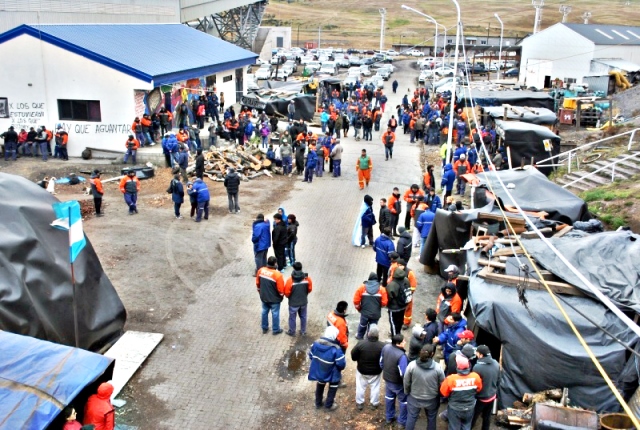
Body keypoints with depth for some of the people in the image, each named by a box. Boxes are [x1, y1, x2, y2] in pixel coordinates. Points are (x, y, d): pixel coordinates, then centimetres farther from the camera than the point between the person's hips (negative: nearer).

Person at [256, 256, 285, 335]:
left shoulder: (261, 270, -12)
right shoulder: (277, 274, -28)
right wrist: (281, 295, 2)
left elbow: (257, 284, 2)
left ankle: (264, 328, 37)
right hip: (274, 299, -5)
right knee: (275, 314, 14)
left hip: (263, 297, 5)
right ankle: (276, 330, 30)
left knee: (264, 312, 22)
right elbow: (281, 289, -20)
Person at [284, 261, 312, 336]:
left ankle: (292, 332, 35)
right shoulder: (307, 278, -17)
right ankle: (303, 331, 37)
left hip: (293, 303, -3)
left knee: (292, 317, 18)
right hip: (303, 302, 3)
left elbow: (286, 293, -15)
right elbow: (310, 289, -2)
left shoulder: (290, 280, -26)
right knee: (303, 317, 23)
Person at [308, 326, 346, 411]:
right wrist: (341, 368, -3)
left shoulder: (316, 343, -16)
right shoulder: (336, 349, -30)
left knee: (320, 385, 31)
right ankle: (329, 405, 35)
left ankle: (318, 403, 47)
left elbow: (311, 356, -2)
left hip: (318, 371, 5)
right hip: (332, 374, -4)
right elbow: (341, 363, -26)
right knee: (333, 387, 24)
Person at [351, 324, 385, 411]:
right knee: (375, 387, 22)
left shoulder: (361, 344, -26)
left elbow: (353, 356, -15)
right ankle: (374, 404, 36)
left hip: (362, 370, 0)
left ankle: (359, 403, 35)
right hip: (376, 371, 0)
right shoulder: (382, 346, -25)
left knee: (360, 387, 21)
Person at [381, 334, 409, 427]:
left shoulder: (386, 347, -14)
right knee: (404, 401, 17)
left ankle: (389, 418, 45)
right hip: (398, 382, -7)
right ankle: (402, 421, 33)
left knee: (389, 397, 27)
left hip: (387, 378, 7)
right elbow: (403, 374, -29)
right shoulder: (401, 356, -36)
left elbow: (381, 363, 1)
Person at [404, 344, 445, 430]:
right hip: (432, 399, 0)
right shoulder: (437, 367, -21)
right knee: (431, 419, 23)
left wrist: (407, 392, 10)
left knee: (411, 417, 20)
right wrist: (439, 395, 11)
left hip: (414, 398, 0)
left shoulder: (412, 365, -21)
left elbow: (406, 382, -9)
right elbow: (442, 385, -8)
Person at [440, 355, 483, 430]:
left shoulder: (450, 379, -31)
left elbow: (443, 393, -13)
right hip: (470, 408, 3)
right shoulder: (475, 377, -22)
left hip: (455, 409, -3)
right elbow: (479, 389, 0)